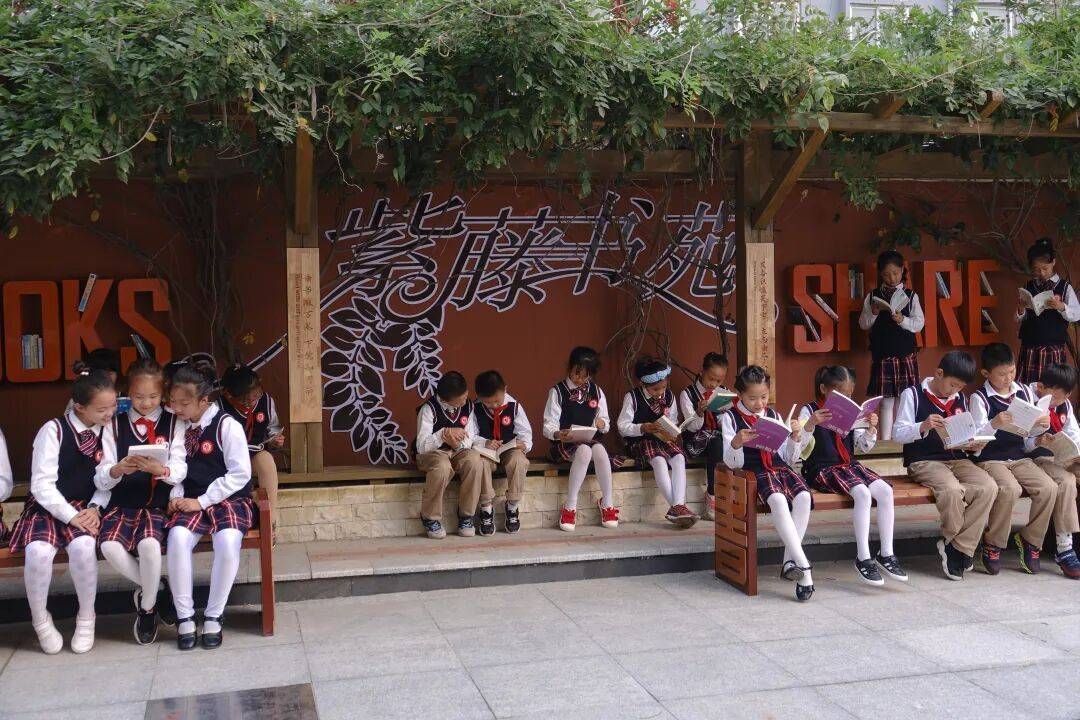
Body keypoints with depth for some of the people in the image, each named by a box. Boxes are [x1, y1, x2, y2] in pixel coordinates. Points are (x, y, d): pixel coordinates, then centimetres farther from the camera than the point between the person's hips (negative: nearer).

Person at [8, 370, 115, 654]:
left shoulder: (107, 431, 2)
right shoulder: (54, 430, -10)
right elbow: (42, 484, -12)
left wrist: (94, 508, -13)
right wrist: (71, 516, -19)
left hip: (85, 507, 2)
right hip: (47, 507, -2)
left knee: (83, 546, -31)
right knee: (39, 551, -32)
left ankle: (86, 618, -8)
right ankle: (40, 620, -4)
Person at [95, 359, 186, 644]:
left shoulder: (172, 424, 8)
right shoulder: (115, 425, 11)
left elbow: (180, 471, -2)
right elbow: (101, 480, 5)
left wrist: (160, 469, -25)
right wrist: (118, 469, -19)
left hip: (158, 505, -2)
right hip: (122, 505, 2)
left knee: (149, 544, -33)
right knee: (109, 545, -29)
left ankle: (147, 606, -3)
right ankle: (157, 589, -1)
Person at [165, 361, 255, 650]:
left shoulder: (227, 426, -9)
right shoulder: (177, 425, 6)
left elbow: (240, 474, -11)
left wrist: (202, 501, -13)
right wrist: (177, 496, -6)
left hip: (229, 500, -3)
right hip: (191, 502, 3)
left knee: (228, 539, -35)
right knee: (177, 536, -30)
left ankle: (214, 616, -18)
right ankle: (185, 617, -17)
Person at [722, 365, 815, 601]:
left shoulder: (773, 415, 18)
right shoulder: (731, 418, 4)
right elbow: (733, 463, -2)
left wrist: (796, 437, 1)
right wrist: (736, 443, -22)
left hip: (780, 467, 4)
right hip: (754, 471, -4)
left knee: (803, 496, -28)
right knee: (778, 499, -35)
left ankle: (790, 561, -20)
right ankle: (803, 566, -36)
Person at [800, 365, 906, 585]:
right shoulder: (810, 411, -2)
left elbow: (864, 447, 15)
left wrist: (871, 428, -4)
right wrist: (810, 424, -27)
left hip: (850, 466, 6)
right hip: (822, 469, -6)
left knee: (885, 490, -19)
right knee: (862, 493, -31)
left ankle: (886, 554, -11)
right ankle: (863, 558, -24)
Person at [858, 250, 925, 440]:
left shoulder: (911, 296, 4)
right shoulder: (873, 296, 5)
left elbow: (919, 324, 0)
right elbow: (863, 324, 6)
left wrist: (902, 320, -17)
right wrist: (873, 313, -13)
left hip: (906, 355, 0)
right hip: (882, 355, 0)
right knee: (886, 401, 1)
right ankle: (885, 441, 6)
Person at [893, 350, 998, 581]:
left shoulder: (960, 399, 17)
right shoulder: (913, 395, 0)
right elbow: (898, 434, -5)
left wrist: (970, 444, 1)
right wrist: (923, 427, -24)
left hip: (957, 458, 6)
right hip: (924, 461, -6)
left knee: (988, 487, -24)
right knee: (952, 490, -35)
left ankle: (957, 548, -16)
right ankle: (963, 546, -9)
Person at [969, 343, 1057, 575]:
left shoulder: (1024, 392, 10)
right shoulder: (979, 398, -5)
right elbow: (976, 437, -14)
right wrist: (994, 424, -33)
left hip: (1020, 457, 5)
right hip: (990, 460, -5)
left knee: (1049, 488, -20)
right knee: (1010, 489, -32)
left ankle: (1030, 539, 1)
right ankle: (992, 546, -12)